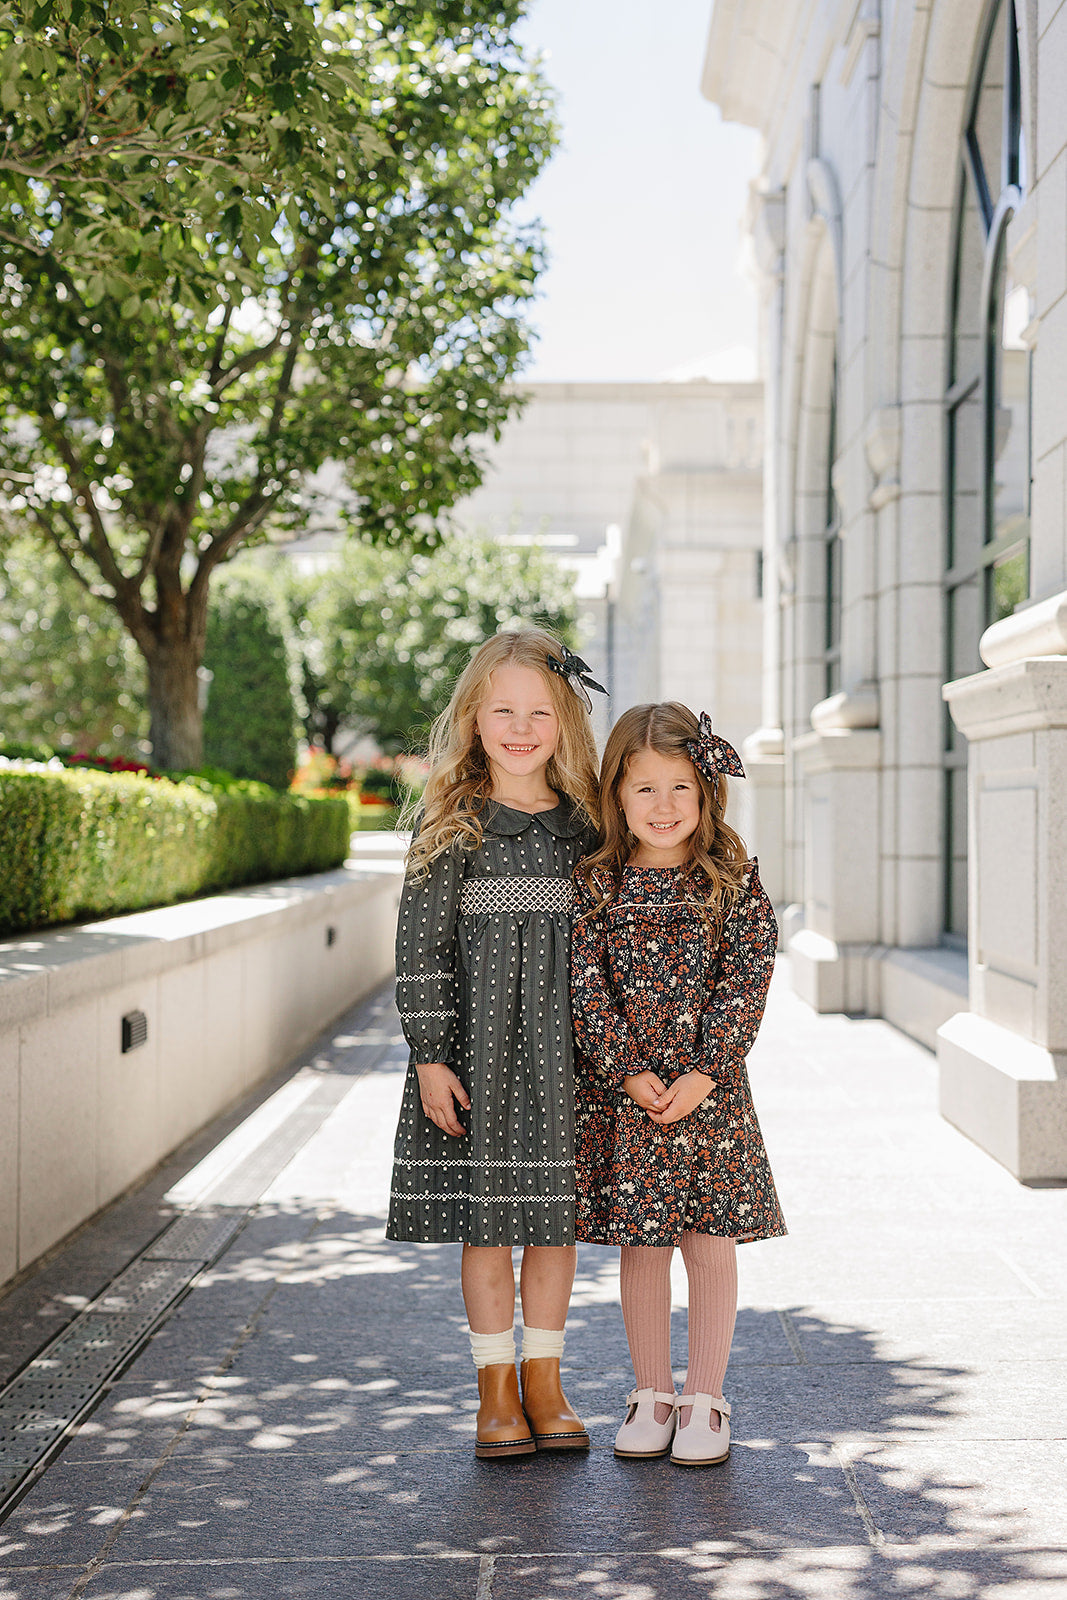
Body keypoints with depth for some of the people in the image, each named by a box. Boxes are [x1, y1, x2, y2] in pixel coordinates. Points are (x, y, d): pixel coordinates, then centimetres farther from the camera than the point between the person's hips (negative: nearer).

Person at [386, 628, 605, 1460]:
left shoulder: (585, 822, 4)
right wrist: (429, 1055, -9)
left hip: (565, 1045, 2)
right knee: (487, 1220, 4)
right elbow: (421, 943, -5)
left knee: (556, 1216, 8)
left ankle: (545, 1384, 22)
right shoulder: (454, 823, -3)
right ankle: (497, 1390, 18)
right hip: (477, 1044, -2)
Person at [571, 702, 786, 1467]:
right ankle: (652, 1396, 22)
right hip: (622, 1093, 0)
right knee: (641, 1247, 8)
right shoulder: (596, 884, -1)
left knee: (712, 1247, 5)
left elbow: (748, 976, -5)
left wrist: (704, 1072, -13)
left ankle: (705, 1401, 17)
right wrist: (629, 1073, -13)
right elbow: (586, 985, -4)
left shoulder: (734, 879, -1)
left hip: (710, 1088, 0)